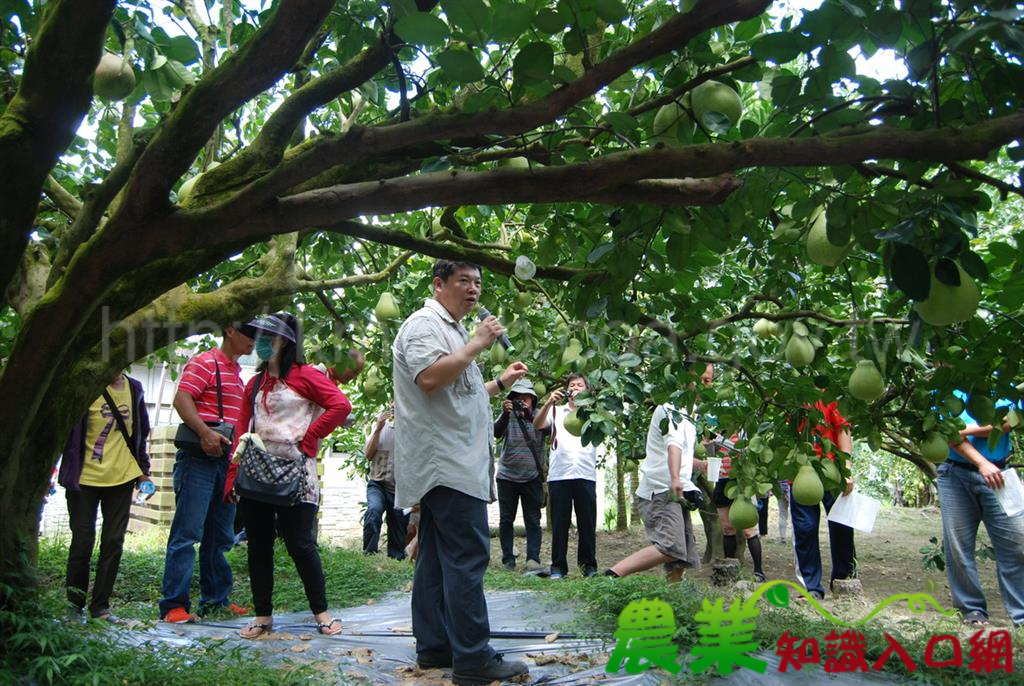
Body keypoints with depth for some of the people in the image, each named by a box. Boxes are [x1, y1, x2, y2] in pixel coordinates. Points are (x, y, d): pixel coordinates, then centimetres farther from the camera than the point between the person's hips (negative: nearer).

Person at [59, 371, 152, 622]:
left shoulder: (134, 388, 6)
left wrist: (143, 469, 13)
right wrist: (68, 472, -12)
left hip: (122, 478, 4)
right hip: (85, 477, -4)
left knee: (114, 543, 5)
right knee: (83, 541, 2)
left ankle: (100, 606, 15)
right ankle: (74, 605, 19)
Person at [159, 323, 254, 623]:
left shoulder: (238, 372, 21)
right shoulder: (205, 362, -5)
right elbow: (181, 399, -17)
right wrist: (205, 433, -29)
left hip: (227, 461, 9)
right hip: (199, 458, -9)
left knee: (220, 536, 13)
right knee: (188, 533, -7)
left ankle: (215, 599, 21)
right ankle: (174, 605, -2)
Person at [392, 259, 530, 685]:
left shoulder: (450, 329, 25)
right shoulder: (424, 323, -7)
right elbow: (429, 378, -24)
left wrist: (501, 383, 24)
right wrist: (477, 344, -16)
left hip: (447, 465, 11)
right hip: (447, 463, -11)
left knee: (437, 557, 11)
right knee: (467, 557, -11)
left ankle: (434, 647, 17)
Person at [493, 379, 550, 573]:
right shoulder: (508, 416, 2)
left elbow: (547, 428, -18)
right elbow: (496, 433, -15)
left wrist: (529, 415, -34)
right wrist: (505, 414, -32)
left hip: (532, 477, 0)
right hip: (507, 477, 1)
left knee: (533, 521, -3)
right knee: (506, 520, 5)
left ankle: (533, 560, -5)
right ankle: (508, 559, 13)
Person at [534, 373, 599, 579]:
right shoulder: (557, 411, 15)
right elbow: (537, 424, -3)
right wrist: (549, 403, -20)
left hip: (585, 475, 0)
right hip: (559, 475, 0)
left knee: (587, 522, 3)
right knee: (559, 523, 2)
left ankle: (588, 565, 13)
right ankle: (558, 566, 9)